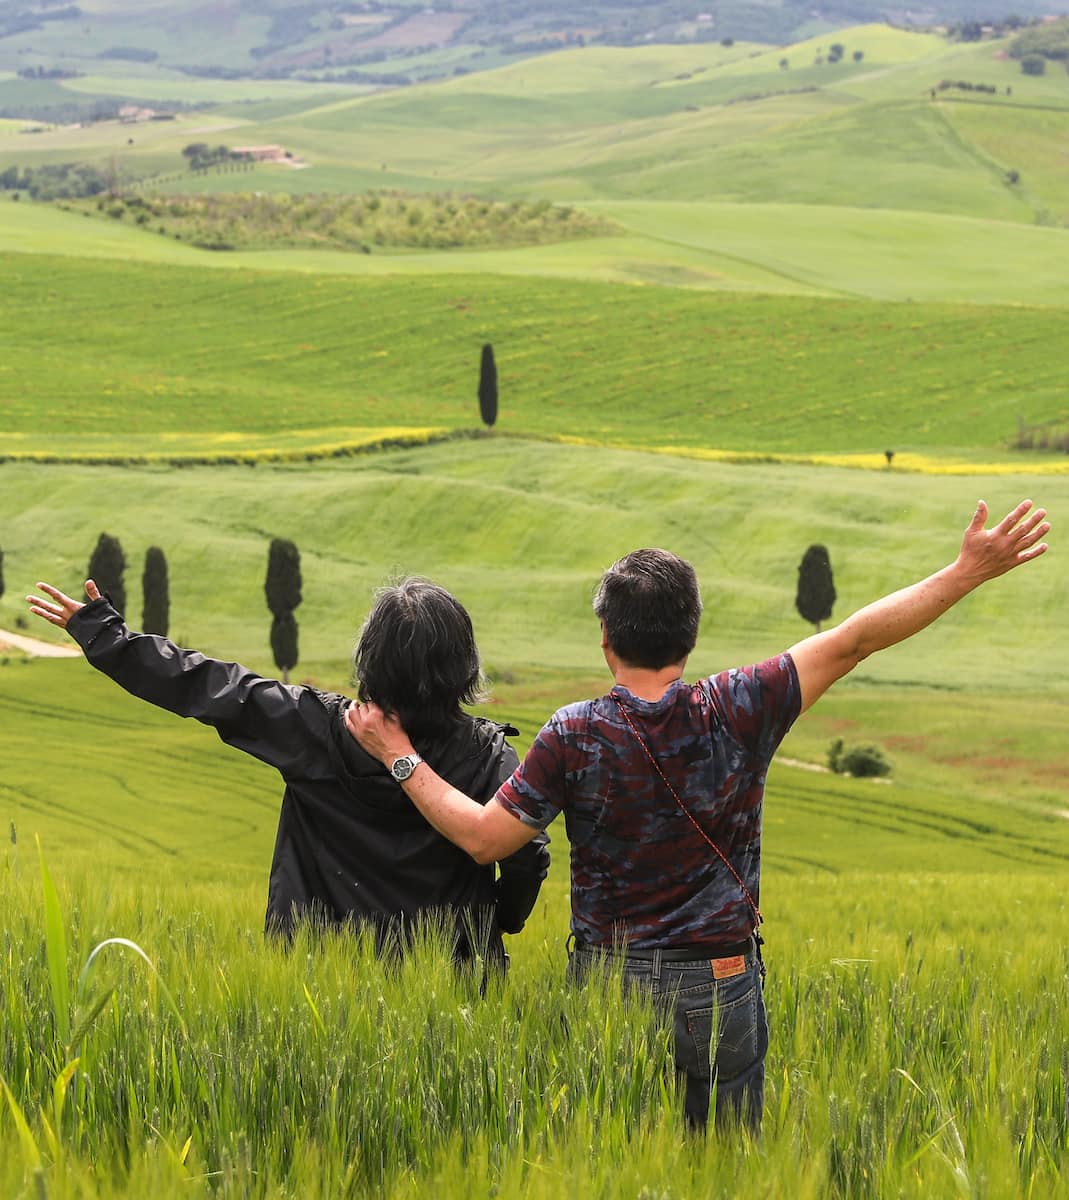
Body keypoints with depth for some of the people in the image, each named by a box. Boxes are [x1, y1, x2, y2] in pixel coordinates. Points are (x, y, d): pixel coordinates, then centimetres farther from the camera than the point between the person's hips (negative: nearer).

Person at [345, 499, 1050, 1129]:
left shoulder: (575, 737, -11)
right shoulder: (737, 713, -10)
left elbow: (485, 838, -6)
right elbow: (856, 639, -8)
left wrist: (398, 755, 4)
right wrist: (969, 572, -5)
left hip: (608, 979, 0)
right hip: (720, 986, 0)